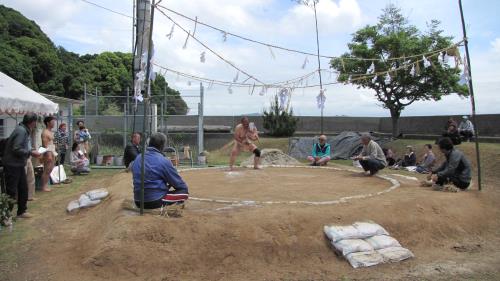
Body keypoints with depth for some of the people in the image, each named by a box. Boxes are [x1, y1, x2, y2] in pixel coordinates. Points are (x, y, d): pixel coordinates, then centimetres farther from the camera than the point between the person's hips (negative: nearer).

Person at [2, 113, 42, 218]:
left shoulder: (25, 131, 9)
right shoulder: (21, 131, -19)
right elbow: (16, 150, -25)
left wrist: (32, 151, 2)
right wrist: (31, 153, -19)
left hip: (19, 165, 10)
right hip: (12, 165, -10)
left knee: (23, 188, 15)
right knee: (12, 191, -3)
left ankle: (21, 211, 27)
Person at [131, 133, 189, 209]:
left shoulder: (137, 159, 9)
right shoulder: (163, 161, -10)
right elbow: (179, 184, -4)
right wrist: (185, 187, 18)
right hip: (156, 202, -7)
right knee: (184, 192, 7)